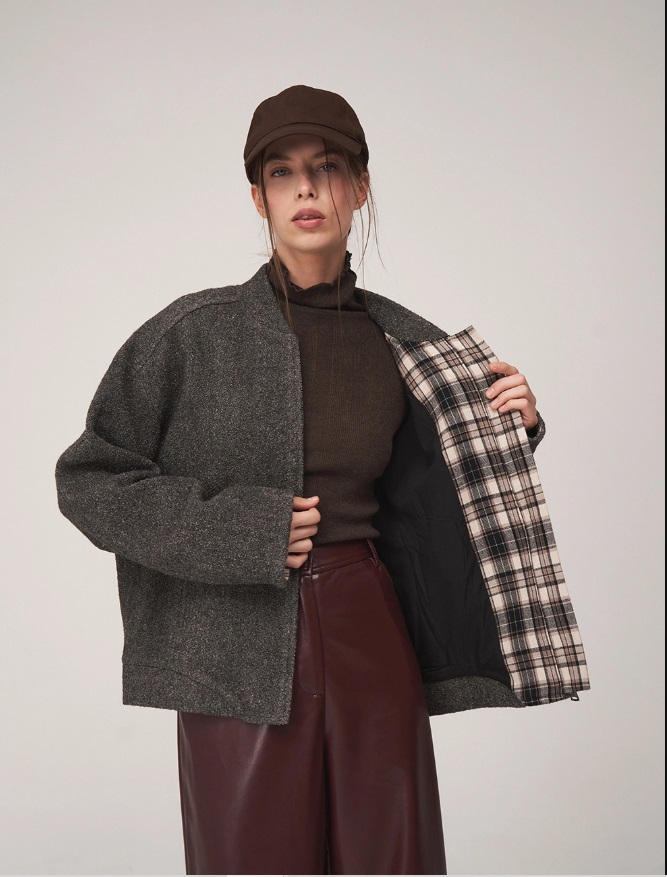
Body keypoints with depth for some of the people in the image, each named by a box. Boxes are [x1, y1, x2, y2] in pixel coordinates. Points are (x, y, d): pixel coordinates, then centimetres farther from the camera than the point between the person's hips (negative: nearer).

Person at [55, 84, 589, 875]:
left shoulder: (401, 342, 5)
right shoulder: (196, 334, -4)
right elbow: (87, 480, -3)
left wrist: (510, 429, -1)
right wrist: (239, 530, -11)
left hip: (373, 641, 3)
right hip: (244, 654, -3)